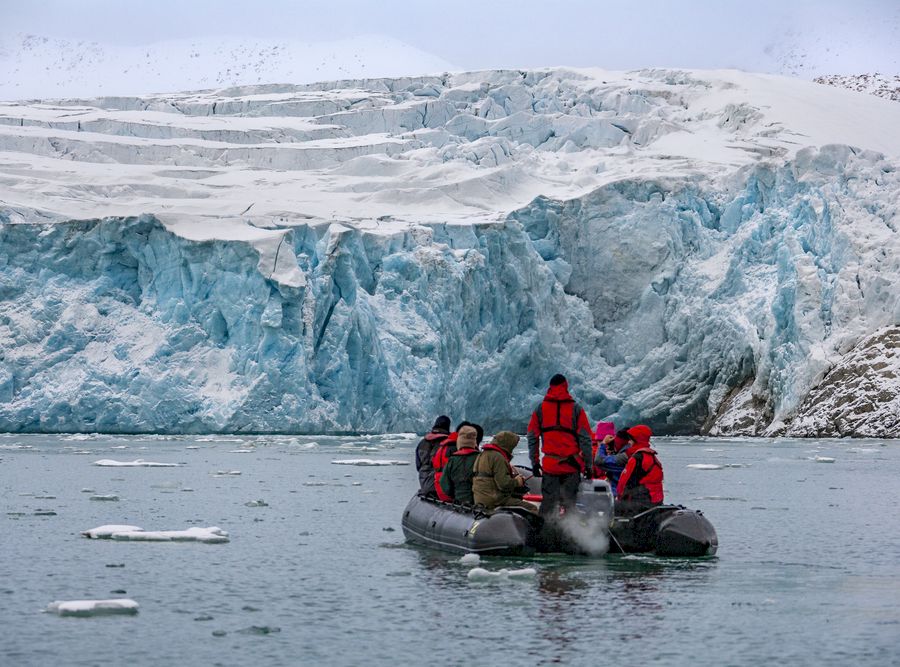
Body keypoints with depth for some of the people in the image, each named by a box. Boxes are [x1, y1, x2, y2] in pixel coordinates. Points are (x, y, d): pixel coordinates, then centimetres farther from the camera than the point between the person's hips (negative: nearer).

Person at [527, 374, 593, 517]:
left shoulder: (540, 409, 4)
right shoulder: (576, 409, -1)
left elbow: (532, 438, 5)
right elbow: (585, 439, -3)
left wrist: (534, 463, 10)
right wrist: (588, 465, 1)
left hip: (549, 466, 1)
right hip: (572, 466, -1)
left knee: (548, 502, 5)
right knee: (570, 502, 4)